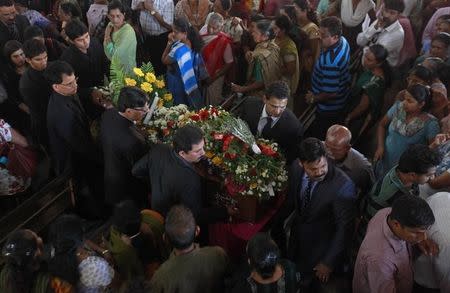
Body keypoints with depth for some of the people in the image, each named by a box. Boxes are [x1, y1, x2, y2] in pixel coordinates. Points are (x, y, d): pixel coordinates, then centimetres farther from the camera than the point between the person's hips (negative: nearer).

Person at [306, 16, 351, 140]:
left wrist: (313, 99, -17)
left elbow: (331, 93, -31)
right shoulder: (342, 40, -12)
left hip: (329, 107, -9)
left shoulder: (330, 61, -41)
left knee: (320, 137, 16)